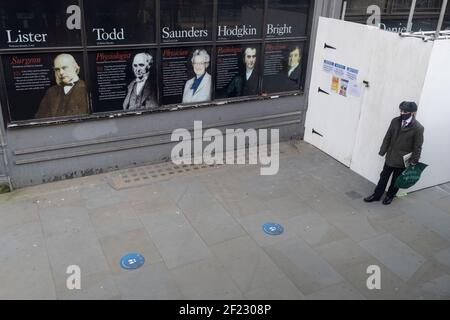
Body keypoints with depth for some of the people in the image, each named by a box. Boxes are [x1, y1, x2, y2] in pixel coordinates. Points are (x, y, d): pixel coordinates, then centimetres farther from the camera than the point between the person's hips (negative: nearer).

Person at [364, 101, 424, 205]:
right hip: (390, 157, 4)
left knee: (396, 180, 15)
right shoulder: (395, 121, -4)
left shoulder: (418, 128, -18)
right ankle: (376, 195, 28)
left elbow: (417, 147, -12)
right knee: (383, 177, 14)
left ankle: (390, 196, 35)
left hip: (402, 160, -4)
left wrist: (413, 162, -9)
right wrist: (383, 151, 5)